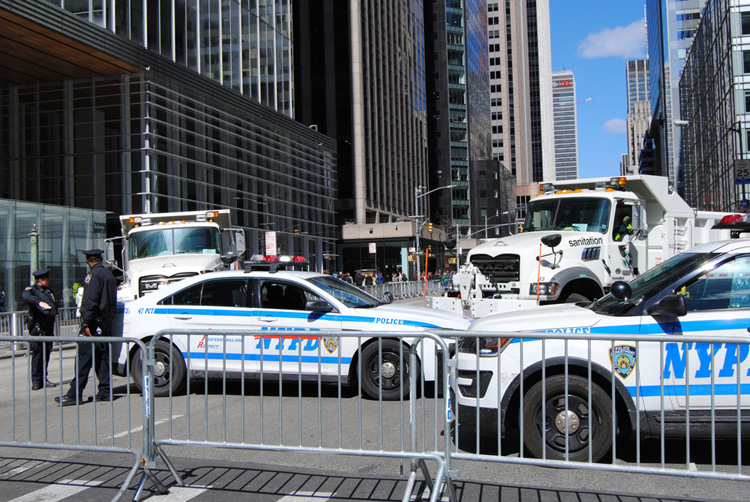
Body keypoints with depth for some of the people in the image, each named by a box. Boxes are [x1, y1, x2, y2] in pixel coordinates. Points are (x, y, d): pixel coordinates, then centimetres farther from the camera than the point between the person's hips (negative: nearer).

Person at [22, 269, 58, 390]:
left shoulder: (49, 291, 18)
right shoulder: (31, 290, -4)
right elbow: (25, 296, -28)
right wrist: (39, 302, -41)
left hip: (48, 327, 6)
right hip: (37, 326, -6)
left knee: (46, 352, 6)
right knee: (38, 352, -7)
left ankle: (43, 379, 13)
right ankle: (36, 381, 1)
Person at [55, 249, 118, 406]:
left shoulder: (93, 275, -11)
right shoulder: (109, 275, 17)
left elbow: (90, 301, -19)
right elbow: (113, 301, 20)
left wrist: (86, 324, -20)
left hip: (94, 322, -9)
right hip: (106, 322, 9)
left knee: (84, 357, -7)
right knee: (102, 356, 10)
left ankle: (75, 394, -6)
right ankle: (105, 392, 11)